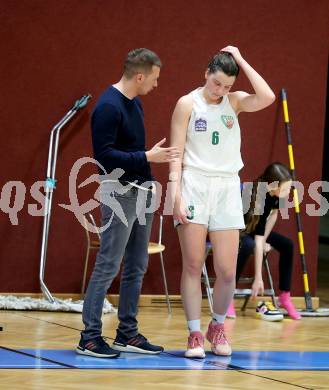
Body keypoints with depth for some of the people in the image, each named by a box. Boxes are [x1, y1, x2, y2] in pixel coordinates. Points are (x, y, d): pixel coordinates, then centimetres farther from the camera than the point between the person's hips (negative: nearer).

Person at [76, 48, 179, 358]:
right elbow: (103, 154, -20)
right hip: (120, 194, -9)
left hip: (141, 193, 9)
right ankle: (90, 337, -1)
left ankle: (127, 333, 18)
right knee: (107, 267, -7)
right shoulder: (108, 106, -15)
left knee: (136, 267, 11)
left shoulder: (134, 103, 13)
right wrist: (146, 157, -20)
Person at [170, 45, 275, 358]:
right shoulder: (188, 104, 1)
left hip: (227, 188, 2)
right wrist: (176, 195, -11)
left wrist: (241, 61, -5)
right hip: (194, 186, -2)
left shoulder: (235, 101, 9)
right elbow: (176, 154, -1)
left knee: (227, 271, 1)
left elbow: (267, 98, -12)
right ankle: (195, 334, 7)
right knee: (192, 265, -1)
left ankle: (217, 327, 22)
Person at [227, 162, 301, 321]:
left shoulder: (275, 194, -19)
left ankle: (285, 297, 0)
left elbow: (273, 214, 4)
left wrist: (264, 241, -5)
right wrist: (258, 278, -35)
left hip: (254, 228, 7)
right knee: (247, 245, -37)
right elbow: (257, 242, -37)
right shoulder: (255, 196, -38)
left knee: (287, 245, -9)